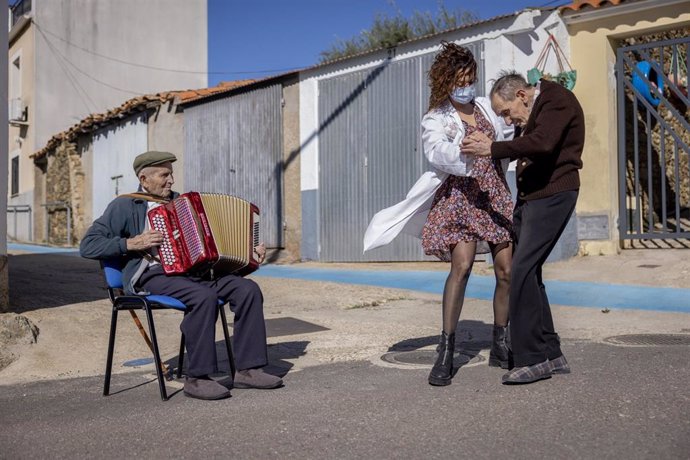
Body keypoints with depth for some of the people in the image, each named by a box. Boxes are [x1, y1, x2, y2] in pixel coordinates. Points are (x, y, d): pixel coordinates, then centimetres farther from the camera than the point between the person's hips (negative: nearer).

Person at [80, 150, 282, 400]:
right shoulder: (125, 206, 6)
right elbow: (87, 246, 0)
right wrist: (131, 243, -12)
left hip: (191, 271, 6)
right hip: (151, 276, -6)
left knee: (248, 289, -16)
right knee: (204, 297, -35)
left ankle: (248, 370, -13)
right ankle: (197, 378, -23)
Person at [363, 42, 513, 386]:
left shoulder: (485, 106, 16)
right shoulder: (435, 120, -1)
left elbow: (504, 144, 32)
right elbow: (438, 153, -22)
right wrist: (465, 153, -39)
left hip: (495, 194, 5)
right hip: (460, 195, -5)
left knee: (507, 271, 1)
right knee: (461, 266, -23)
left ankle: (500, 346, 17)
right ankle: (446, 352, -16)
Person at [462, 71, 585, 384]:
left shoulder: (557, 100, -10)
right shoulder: (532, 111, 20)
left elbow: (542, 143, -26)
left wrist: (493, 149, -22)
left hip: (552, 195, -10)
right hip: (529, 197, 10)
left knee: (522, 271, -16)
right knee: (528, 273, 8)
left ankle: (531, 358, -10)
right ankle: (550, 354, 16)